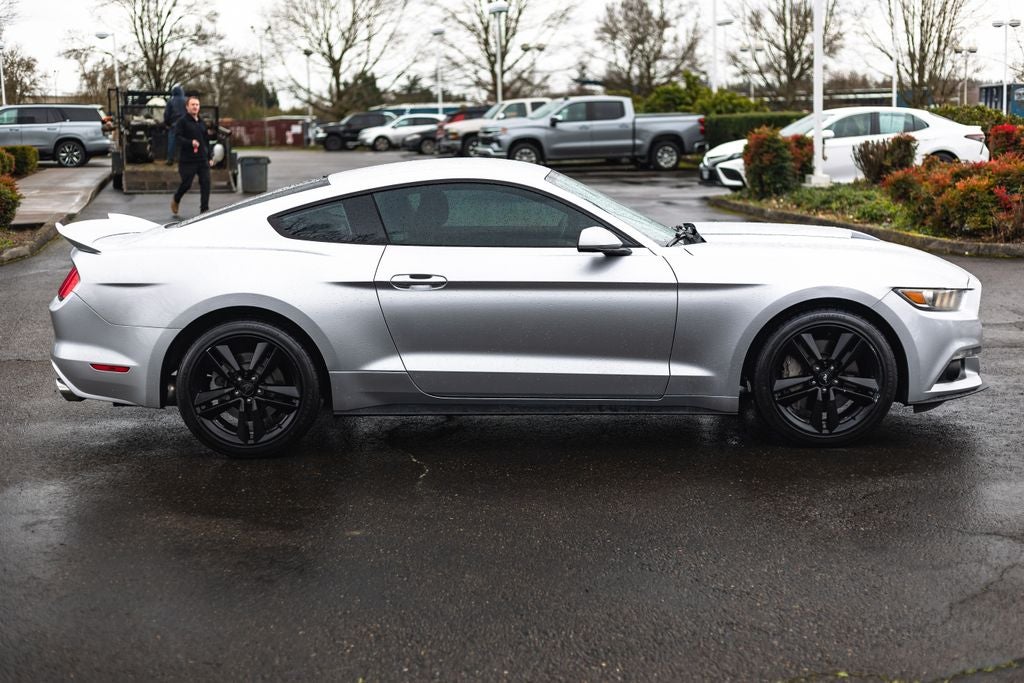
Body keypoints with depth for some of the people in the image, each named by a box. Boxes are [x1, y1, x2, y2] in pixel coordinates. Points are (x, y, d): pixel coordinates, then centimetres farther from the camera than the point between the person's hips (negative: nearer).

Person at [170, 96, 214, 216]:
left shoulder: (201, 123, 17)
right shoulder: (182, 122, -3)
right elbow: (178, 137, -14)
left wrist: (209, 157, 19)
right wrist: (190, 142, -29)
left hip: (203, 160, 5)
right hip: (187, 160, -5)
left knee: (206, 183, -4)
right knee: (186, 183, -2)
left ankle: (204, 209, 1)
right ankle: (175, 201, 27)